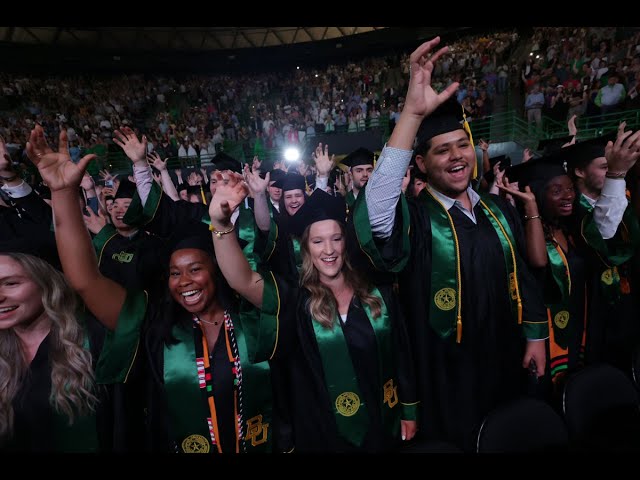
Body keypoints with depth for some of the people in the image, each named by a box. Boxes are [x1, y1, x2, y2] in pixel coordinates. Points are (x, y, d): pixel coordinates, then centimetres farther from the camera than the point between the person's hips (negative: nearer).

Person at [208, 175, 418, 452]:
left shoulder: (378, 295, -6)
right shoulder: (296, 301, -13)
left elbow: (400, 356, 1)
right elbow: (242, 281, -29)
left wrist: (409, 411, 5)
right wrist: (220, 224, -44)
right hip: (325, 434, -1)